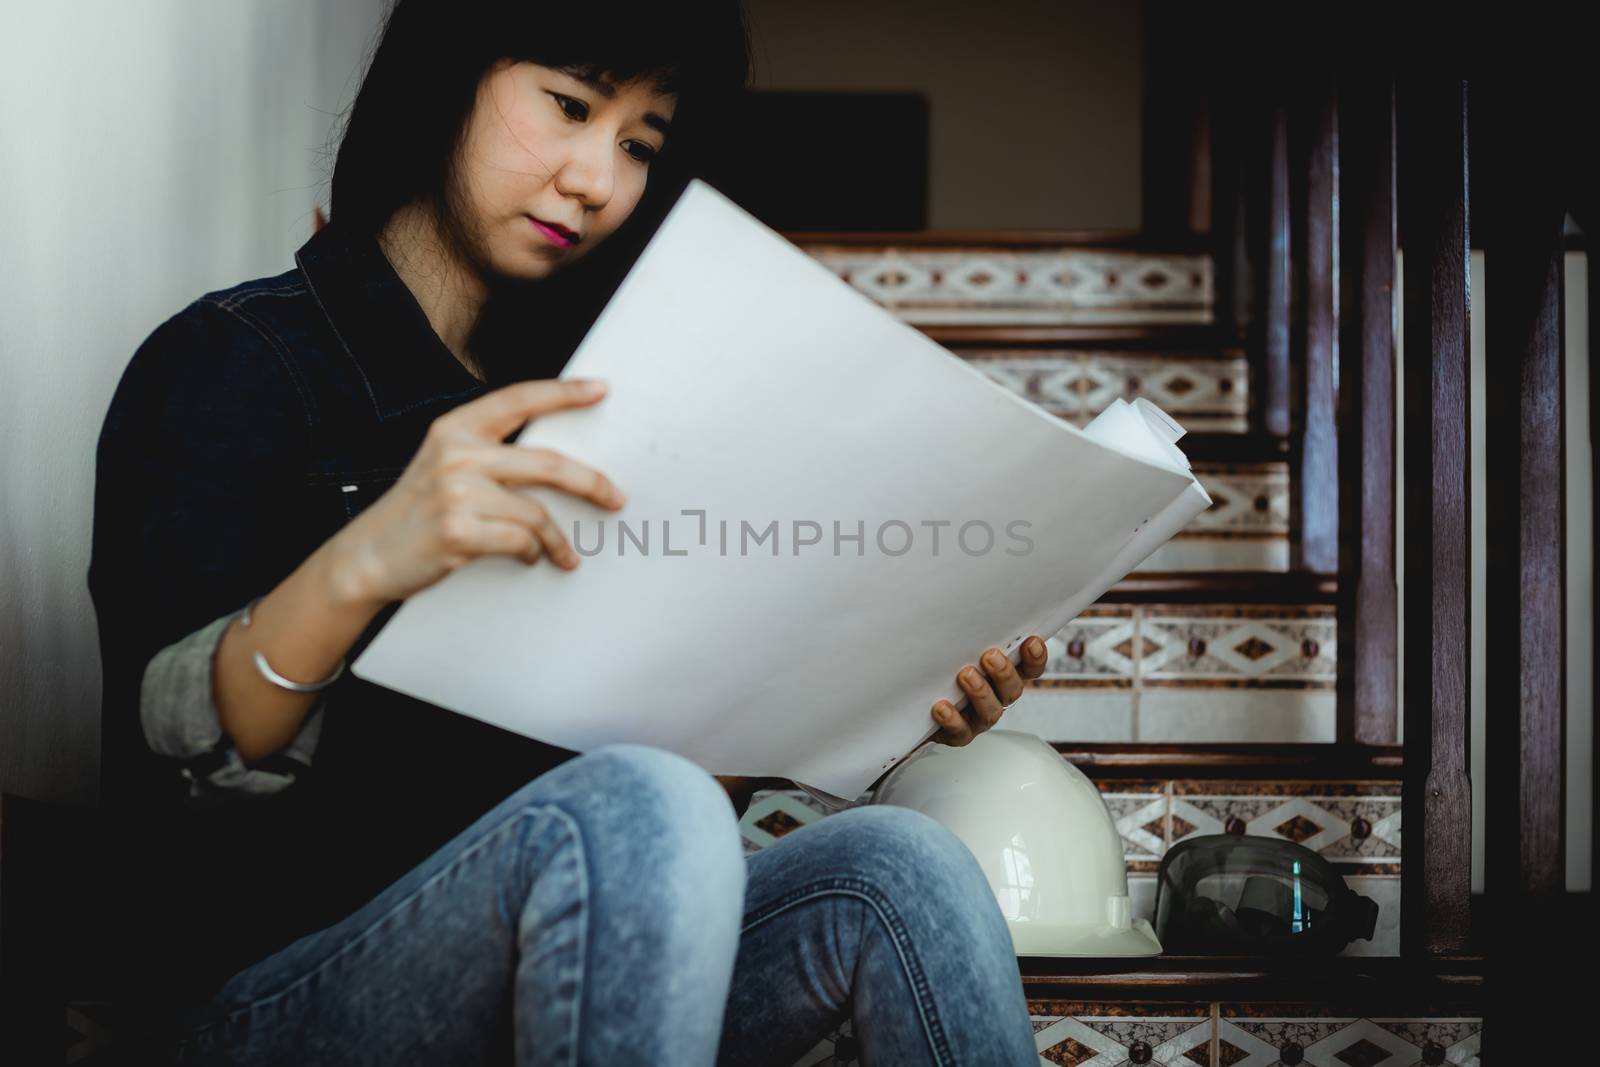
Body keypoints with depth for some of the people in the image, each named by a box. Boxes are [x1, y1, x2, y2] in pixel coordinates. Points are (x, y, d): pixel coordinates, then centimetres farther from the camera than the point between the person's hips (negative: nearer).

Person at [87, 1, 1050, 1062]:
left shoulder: (558, 406, 18)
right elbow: (166, 756, -16)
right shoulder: (235, 363, -2)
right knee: (643, 812, -34)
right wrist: (359, 567, -35)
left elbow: (692, 757, 14)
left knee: (899, 864, -21)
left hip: (557, 975, 6)